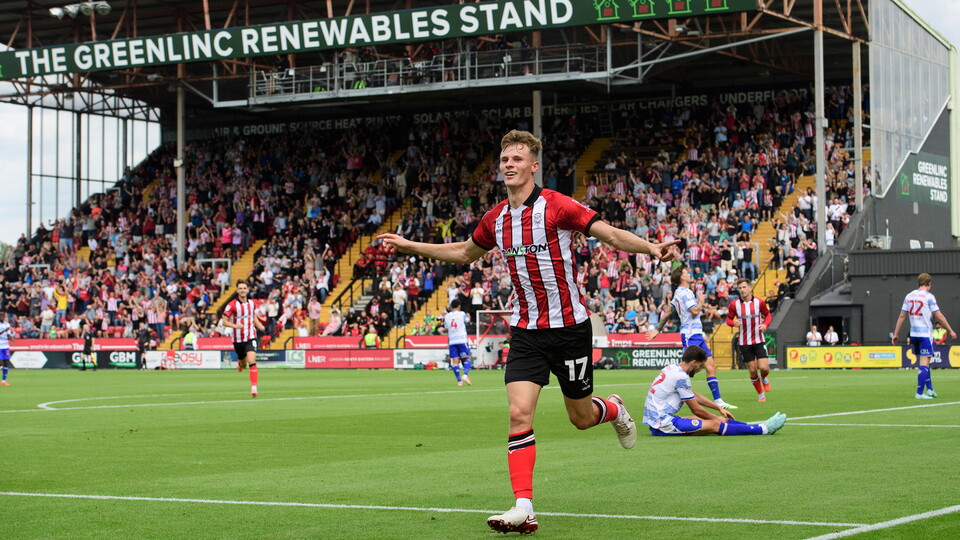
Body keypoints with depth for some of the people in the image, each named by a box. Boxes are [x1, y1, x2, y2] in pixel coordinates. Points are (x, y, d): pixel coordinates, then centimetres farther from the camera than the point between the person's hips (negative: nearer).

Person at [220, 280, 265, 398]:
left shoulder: (252, 303, 3)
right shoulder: (232, 305, -10)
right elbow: (224, 321, -8)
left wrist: (259, 325, -1)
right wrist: (234, 325, -26)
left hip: (251, 337, 0)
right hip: (238, 339, 0)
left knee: (251, 362, -19)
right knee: (243, 365, 16)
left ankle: (254, 387, -20)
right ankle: (239, 362, 54)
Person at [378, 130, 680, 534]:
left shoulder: (555, 206, -13)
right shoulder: (496, 219, 5)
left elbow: (611, 234, -15)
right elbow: (464, 252, 24)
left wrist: (653, 249, -32)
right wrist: (409, 246, 23)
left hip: (569, 326, -4)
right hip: (526, 330, 4)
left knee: (580, 418, 9)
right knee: (519, 413, -12)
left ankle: (615, 410, 46)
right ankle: (523, 508, -12)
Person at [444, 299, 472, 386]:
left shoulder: (447, 316, 8)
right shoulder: (462, 314, -1)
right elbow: (467, 320, 19)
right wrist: (468, 316, 41)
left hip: (452, 341, 3)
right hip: (462, 340, -3)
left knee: (455, 361, 0)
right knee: (466, 358, 5)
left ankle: (459, 380, -4)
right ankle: (465, 375, -17)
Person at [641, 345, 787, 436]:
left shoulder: (673, 369, 14)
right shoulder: (681, 377, -16)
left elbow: (695, 396, 27)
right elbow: (696, 410, -8)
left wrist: (719, 408, 28)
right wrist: (716, 418, 9)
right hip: (662, 423, -10)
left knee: (713, 420, 8)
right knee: (715, 424, -9)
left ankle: (759, 427, 10)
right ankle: (763, 429, -6)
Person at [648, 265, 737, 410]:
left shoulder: (679, 293, 18)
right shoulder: (685, 292, -12)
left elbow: (666, 312, 21)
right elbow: (695, 311, -21)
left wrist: (657, 330, 25)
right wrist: (701, 300, -2)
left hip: (697, 335, 10)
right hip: (691, 334, -10)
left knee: (711, 365, 6)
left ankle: (718, 400, 8)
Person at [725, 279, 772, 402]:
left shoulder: (759, 302, -4)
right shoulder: (734, 304, -5)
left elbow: (767, 314, 11)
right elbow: (728, 319, 5)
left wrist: (765, 324, -9)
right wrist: (733, 323, -18)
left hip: (758, 340, 0)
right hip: (744, 342, 0)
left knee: (764, 368, -12)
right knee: (752, 370, 2)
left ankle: (764, 378, 25)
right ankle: (760, 394, 21)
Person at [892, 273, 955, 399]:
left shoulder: (909, 296, 8)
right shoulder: (929, 296, -8)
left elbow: (902, 316, 9)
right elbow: (939, 317, -7)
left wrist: (896, 334, 14)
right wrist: (950, 331, 3)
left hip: (914, 334, 6)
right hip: (926, 333, -6)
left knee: (922, 363, 15)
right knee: (924, 364, -5)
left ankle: (929, 389, 20)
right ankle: (920, 393, -8)